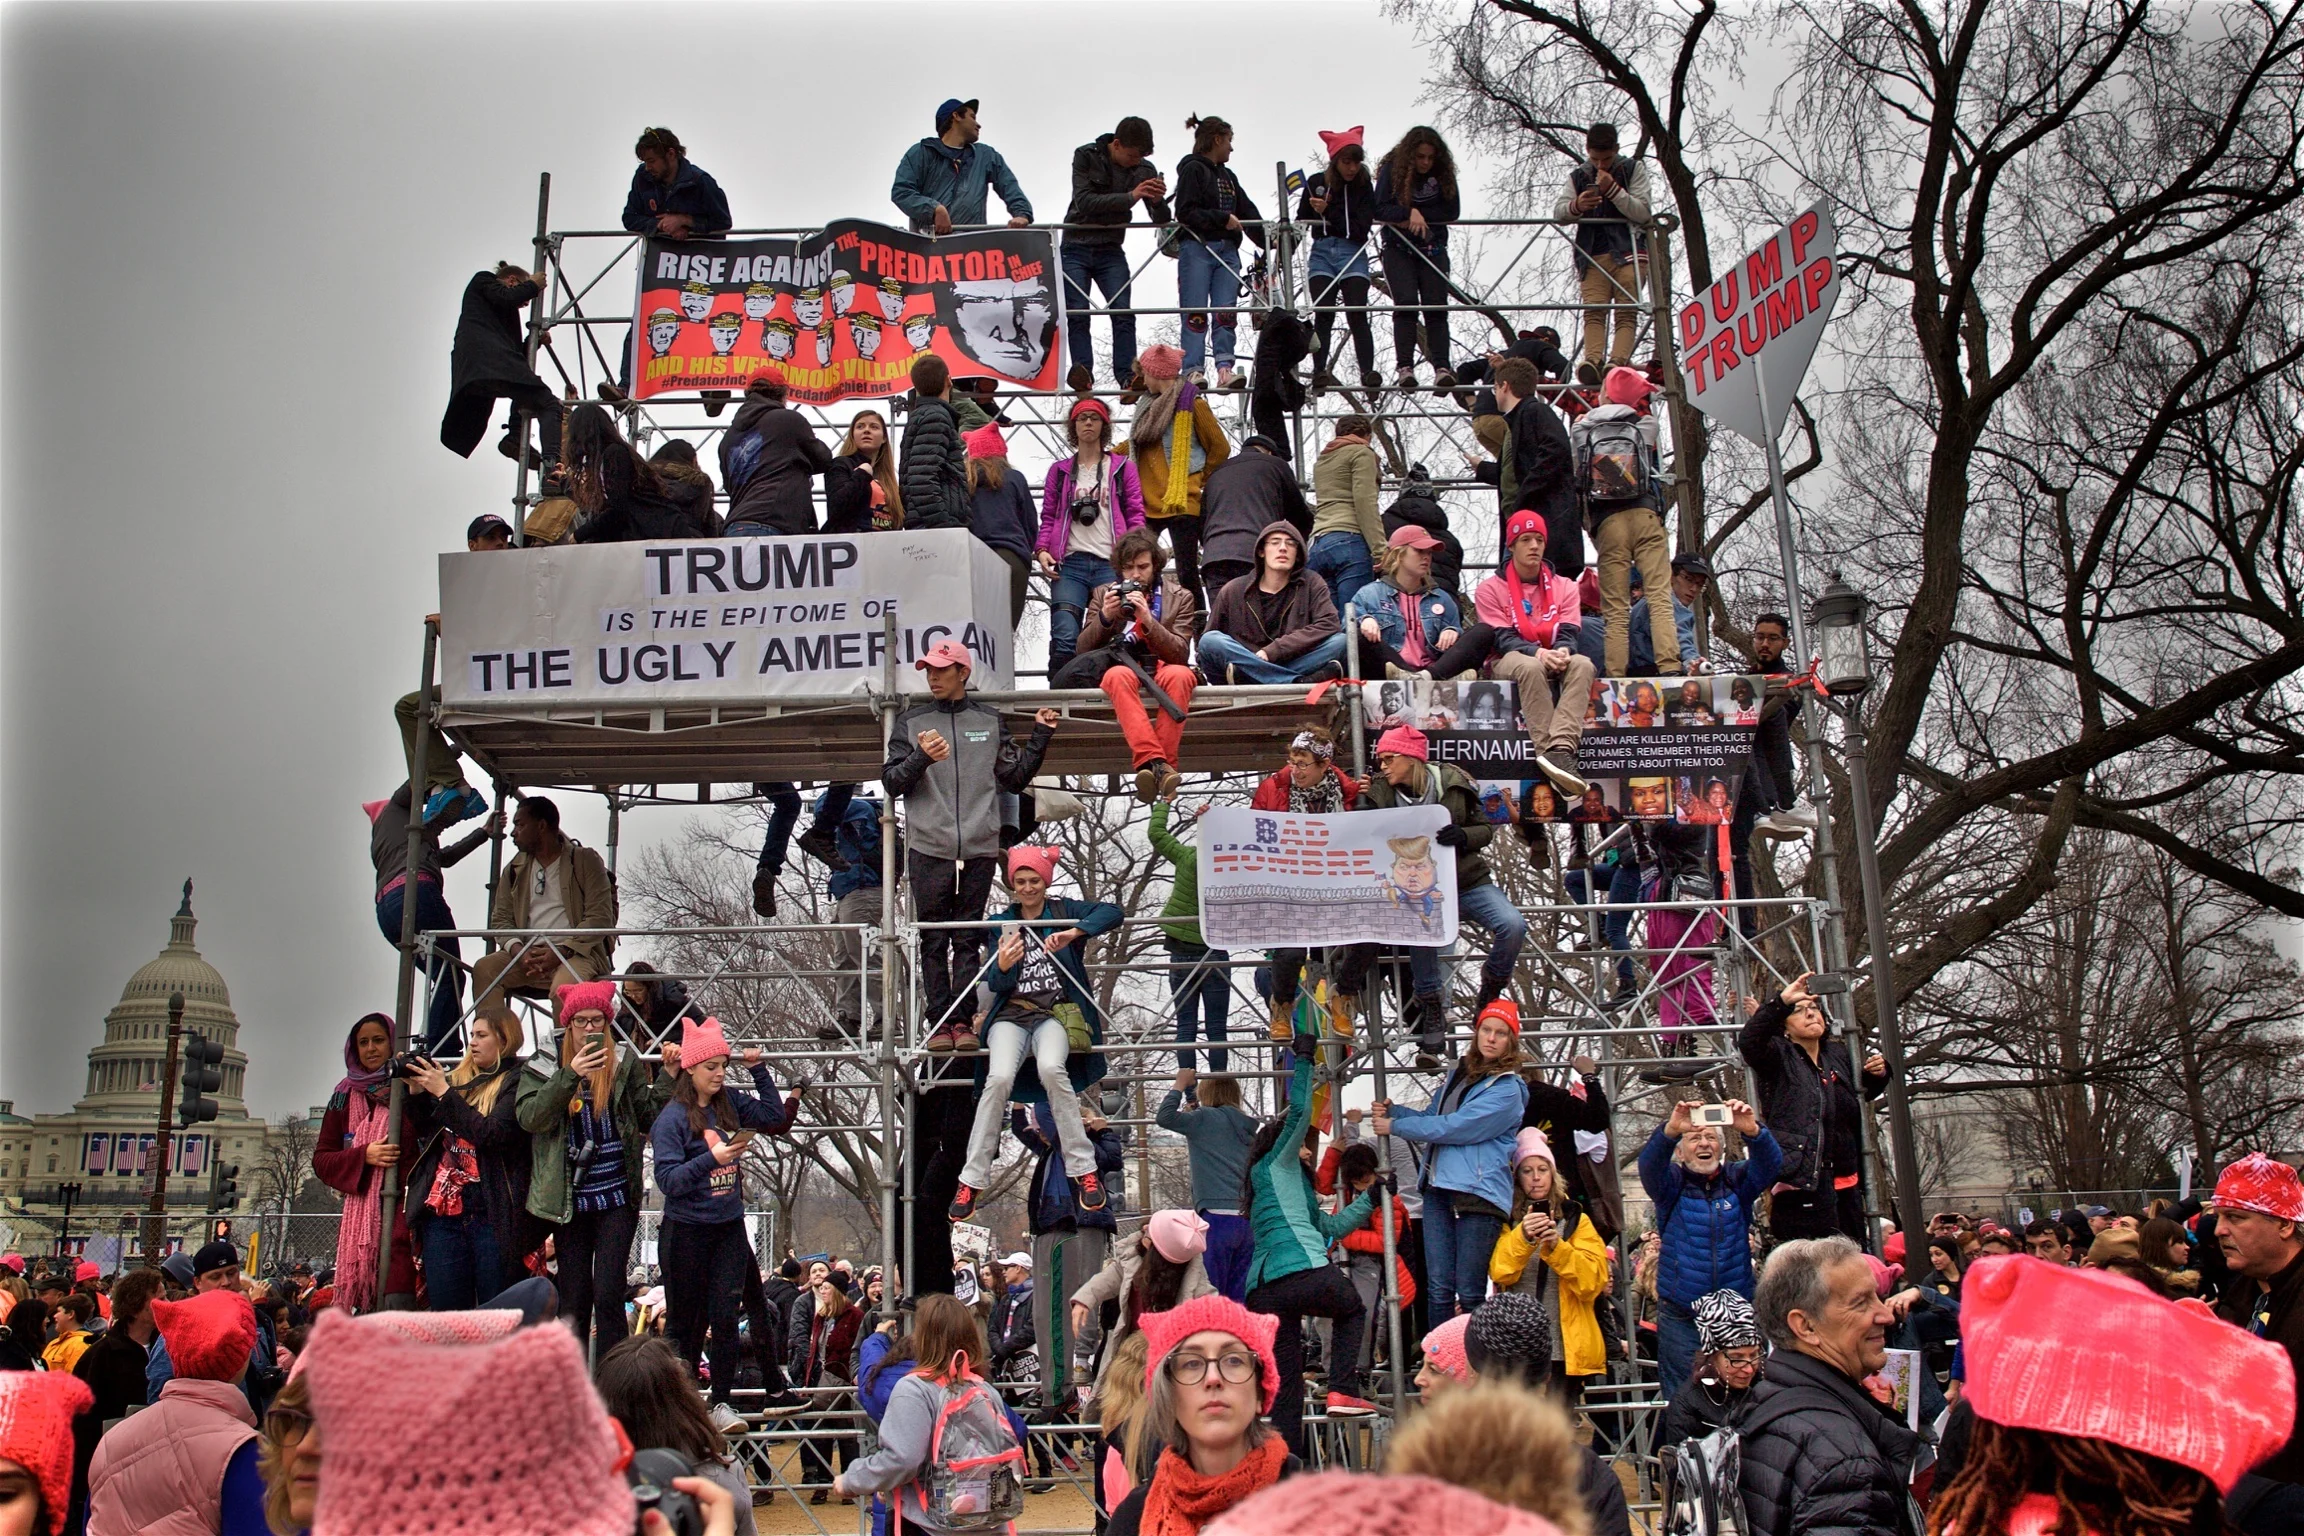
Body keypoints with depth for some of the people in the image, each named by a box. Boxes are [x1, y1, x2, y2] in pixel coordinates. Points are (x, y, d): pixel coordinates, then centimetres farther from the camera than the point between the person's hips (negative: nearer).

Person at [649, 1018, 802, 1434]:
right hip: (686, 1231, -4)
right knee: (688, 1323, 6)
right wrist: (712, 1158, -29)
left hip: (729, 1227, 4)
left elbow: (775, 1119, 18)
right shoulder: (672, 1117, -11)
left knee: (725, 1317, -1)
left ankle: (721, 1404, 7)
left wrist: (759, 1069, 10)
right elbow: (668, 1179, -17)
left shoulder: (731, 1103, 4)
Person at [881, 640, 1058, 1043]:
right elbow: (892, 782, 4)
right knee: (933, 938, -1)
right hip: (928, 847, 0)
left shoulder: (990, 721, 14)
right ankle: (940, 1022, 2)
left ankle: (964, 1020, 3)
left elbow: (1014, 779, 15)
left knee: (968, 938, 1)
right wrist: (921, 758, -13)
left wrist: (1039, 738, 5)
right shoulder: (911, 722, 11)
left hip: (979, 847, 1)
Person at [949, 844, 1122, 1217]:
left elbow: (1113, 913, -7)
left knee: (1051, 1068, -34)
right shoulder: (1003, 923, 14)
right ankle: (972, 1179, -20)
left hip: (1057, 1013, -2)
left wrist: (1074, 933, -22)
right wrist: (1002, 967, -18)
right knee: (1000, 1077, -28)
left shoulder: (1063, 911, 9)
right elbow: (996, 986, 6)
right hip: (1012, 1014, 2)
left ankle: (1084, 1169, -24)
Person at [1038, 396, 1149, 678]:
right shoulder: (1059, 470, 20)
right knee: (1064, 637, -14)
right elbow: (1048, 516, 17)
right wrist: (1042, 549, -1)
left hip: (1111, 563, 0)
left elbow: (1136, 514, 10)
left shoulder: (1122, 467, 16)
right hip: (1069, 563, 0)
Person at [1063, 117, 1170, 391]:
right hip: (1076, 248, -2)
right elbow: (1084, 202, -22)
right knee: (1077, 314, -10)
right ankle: (1083, 374, -14)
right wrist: (1130, 197, -31)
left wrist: (1158, 201, -25)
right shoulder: (1086, 156, -9)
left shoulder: (1144, 169, -1)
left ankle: (1128, 376, -13)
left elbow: (1162, 220, -1)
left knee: (1123, 313, -10)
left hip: (1111, 251, 2)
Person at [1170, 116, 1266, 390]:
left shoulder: (1227, 176, 23)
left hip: (1227, 250, 7)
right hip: (1197, 247, -6)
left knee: (1225, 311, -6)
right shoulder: (1193, 169, 0)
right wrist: (1222, 219, -14)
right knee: (1196, 313, -9)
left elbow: (1248, 213, 22)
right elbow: (1186, 213, -11)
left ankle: (1224, 368, -11)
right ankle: (1193, 370, -13)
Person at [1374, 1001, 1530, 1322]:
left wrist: (1395, 1126, -7)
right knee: (1438, 1289, 2)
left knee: (1470, 1294, -5)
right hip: (1439, 1189, 6)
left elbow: (1454, 1127, -14)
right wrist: (1392, 1110, 7)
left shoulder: (1508, 1090, -6)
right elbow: (1430, 1117, 27)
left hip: (1479, 1195, -6)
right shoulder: (1457, 1074, 18)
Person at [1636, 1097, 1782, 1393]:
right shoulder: (1672, 1183, 1)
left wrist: (1752, 1131, -35)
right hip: (1680, 1318, -1)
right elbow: (1649, 1164, -19)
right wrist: (1671, 1130, -40)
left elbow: (1770, 1163, -12)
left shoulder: (1737, 1180, 6)